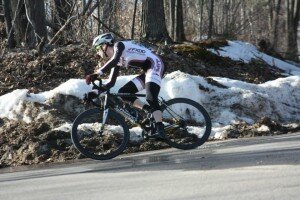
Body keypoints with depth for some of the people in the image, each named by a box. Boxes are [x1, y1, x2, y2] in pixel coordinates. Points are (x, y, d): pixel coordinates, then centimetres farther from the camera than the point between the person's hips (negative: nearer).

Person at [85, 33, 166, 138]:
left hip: (155, 65, -10)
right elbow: (111, 82, 13)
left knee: (150, 98, -26)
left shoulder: (119, 45, -12)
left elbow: (114, 61, -33)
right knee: (123, 93, 5)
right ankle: (151, 111, 3)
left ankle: (160, 130, -28)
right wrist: (96, 93, 3)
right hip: (147, 71, 10)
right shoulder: (115, 60, 13)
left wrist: (97, 74, -42)